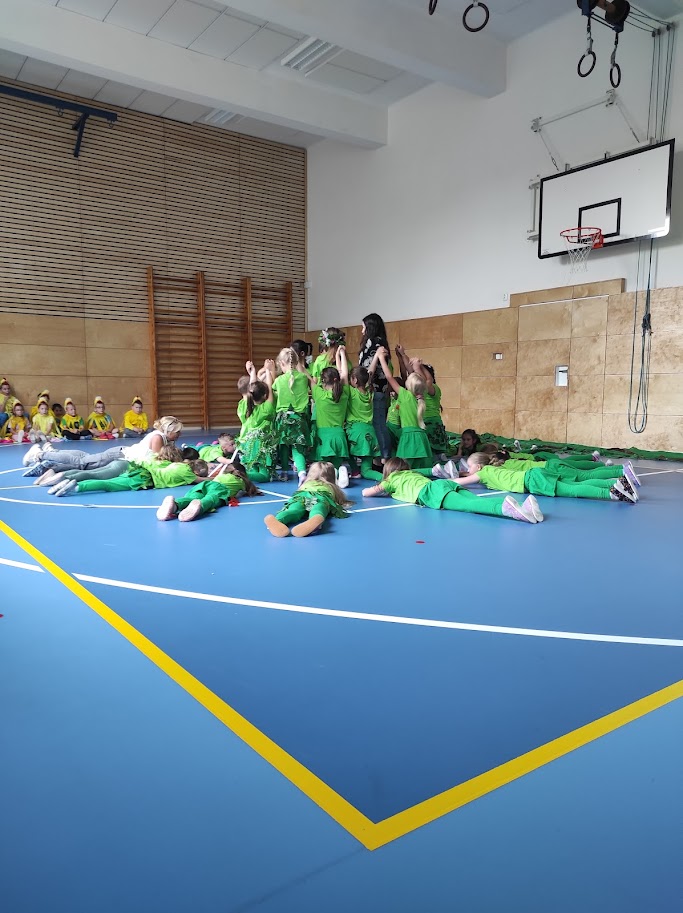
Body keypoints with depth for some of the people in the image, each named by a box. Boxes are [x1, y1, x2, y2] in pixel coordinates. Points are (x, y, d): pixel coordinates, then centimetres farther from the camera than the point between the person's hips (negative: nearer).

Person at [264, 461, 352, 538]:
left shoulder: (306, 484, 44)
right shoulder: (331, 487, 41)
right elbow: (341, 501, 43)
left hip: (301, 495, 2)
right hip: (321, 496, -1)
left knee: (294, 510, -30)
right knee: (318, 510, -34)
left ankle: (277, 521, -65)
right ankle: (315, 520, -73)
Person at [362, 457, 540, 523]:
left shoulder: (392, 480, 26)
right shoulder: (414, 473, 41)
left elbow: (366, 492, 21)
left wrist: (382, 491, 44)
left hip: (430, 492, -6)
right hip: (444, 483, 6)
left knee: (468, 505, -29)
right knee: (476, 502, -16)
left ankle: (505, 506, -55)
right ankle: (516, 505, -40)